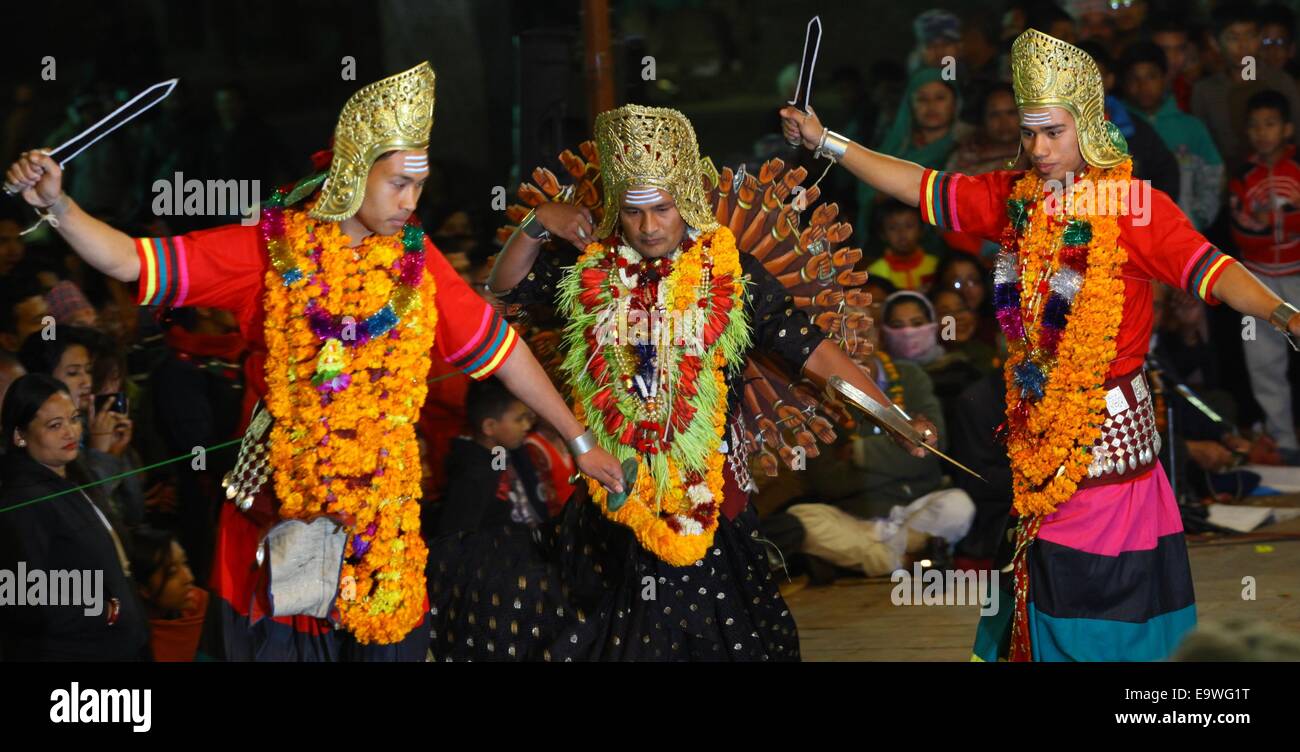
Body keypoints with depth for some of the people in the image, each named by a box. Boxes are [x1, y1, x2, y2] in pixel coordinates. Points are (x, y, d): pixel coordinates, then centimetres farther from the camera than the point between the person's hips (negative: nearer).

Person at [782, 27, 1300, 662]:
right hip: (1035, 429, 5)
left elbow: (1209, 269, -23)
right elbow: (921, 187, 12)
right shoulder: (1013, 198, 5)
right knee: (1040, 579, 10)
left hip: (1108, 433, -5)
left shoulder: (1134, 206, -13)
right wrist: (826, 142, 12)